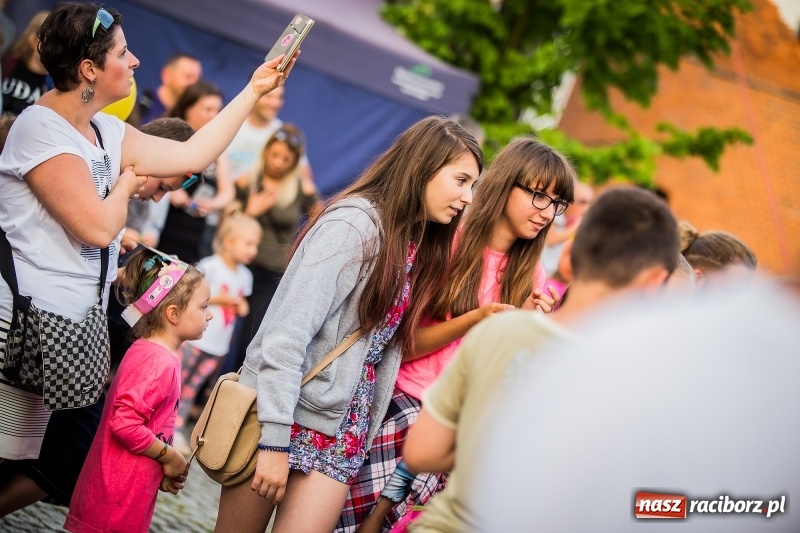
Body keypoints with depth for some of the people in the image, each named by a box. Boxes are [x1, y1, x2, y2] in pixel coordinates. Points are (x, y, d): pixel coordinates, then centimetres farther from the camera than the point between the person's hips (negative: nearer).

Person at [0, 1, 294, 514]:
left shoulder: (108, 132, 10)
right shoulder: (41, 129, -15)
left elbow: (191, 155, 16)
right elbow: (97, 227, -21)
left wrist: (254, 90, 17)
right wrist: (127, 183, -1)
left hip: (71, 332, 9)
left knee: (68, 466, 10)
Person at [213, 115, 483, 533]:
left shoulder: (420, 249, 10)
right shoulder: (355, 223, -13)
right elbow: (286, 333, -19)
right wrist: (274, 440, -22)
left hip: (339, 436, 6)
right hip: (276, 418, -6)